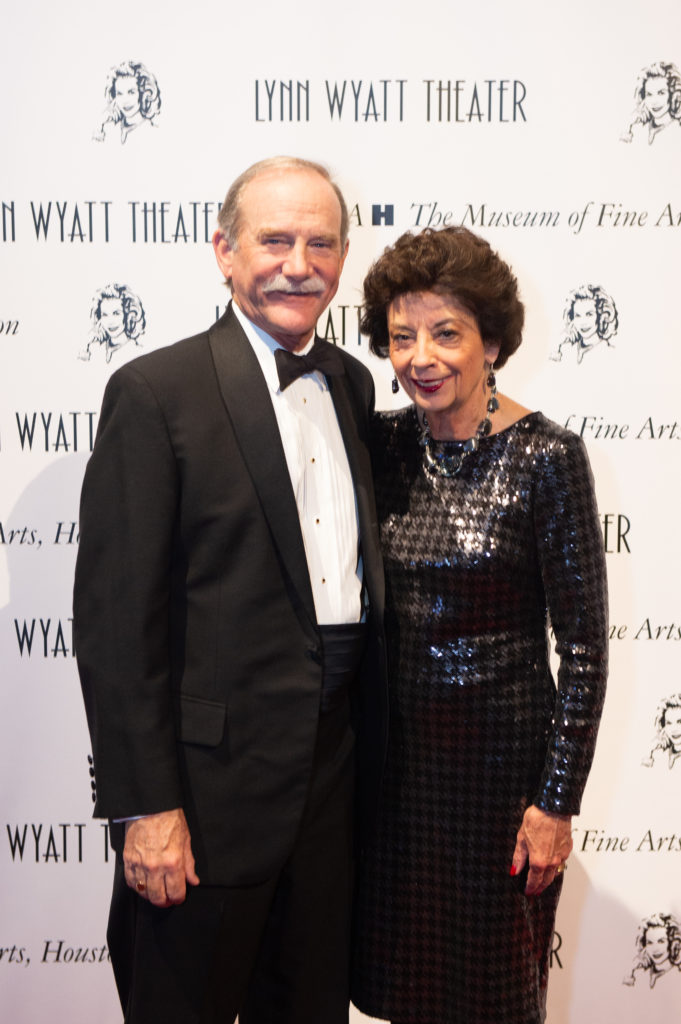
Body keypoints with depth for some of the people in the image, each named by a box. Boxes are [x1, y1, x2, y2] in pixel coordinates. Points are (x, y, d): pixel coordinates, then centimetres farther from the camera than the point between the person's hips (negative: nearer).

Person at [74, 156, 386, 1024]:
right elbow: (114, 618, -15)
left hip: (334, 764, 6)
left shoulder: (351, 383, 9)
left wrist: (371, 740, 11)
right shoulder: (155, 392, -12)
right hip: (212, 772, -6)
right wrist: (145, 806, -17)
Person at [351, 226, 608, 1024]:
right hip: (395, 748, 5)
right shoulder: (386, 443, 1)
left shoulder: (545, 457, -14)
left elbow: (584, 646, -12)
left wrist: (556, 801, -12)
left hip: (501, 749, -4)